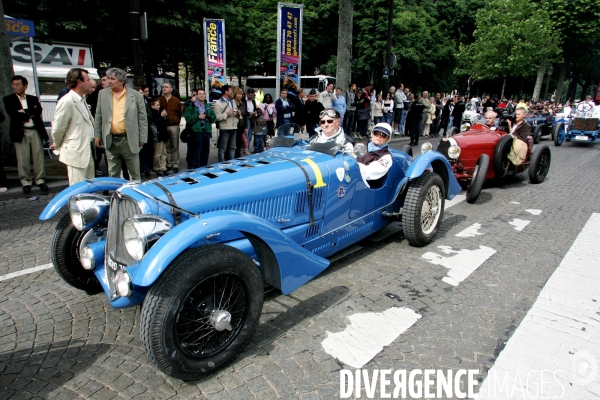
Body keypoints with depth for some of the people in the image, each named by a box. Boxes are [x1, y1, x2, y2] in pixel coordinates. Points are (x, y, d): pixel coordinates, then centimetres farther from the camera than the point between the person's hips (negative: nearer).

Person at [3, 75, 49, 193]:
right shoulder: (8, 99, 7)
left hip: (35, 131, 1)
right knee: (22, 159, 0)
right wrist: (30, 114, -6)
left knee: (38, 157, 3)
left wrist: (24, 112, -12)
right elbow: (12, 114, -7)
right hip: (20, 132, -1)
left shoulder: (33, 99, 14)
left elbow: (39, 110, -3)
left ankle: (40, 180, 12)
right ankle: (26, 182, 8)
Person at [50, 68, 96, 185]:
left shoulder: (82, 99, 13)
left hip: (88, 152, 9)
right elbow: (58, 129, -10)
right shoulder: (67, 102, -16)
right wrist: (58, 147, 3)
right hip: (76, 153, -9)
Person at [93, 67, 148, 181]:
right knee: (113, 174, 12)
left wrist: (142, 138, -3)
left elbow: (143, 118, 0)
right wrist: (97, 135, 7)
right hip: (110, 141, 3)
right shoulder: (103, 94, 8)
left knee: (135, 174, 5)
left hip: (129, 140, -3)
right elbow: (98, 116, 12)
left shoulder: (136, 95, -1)